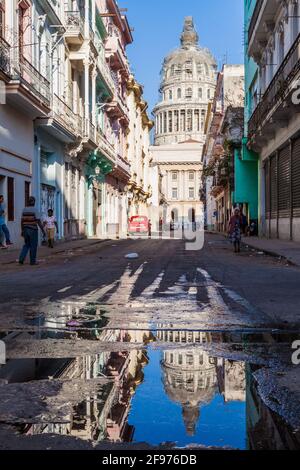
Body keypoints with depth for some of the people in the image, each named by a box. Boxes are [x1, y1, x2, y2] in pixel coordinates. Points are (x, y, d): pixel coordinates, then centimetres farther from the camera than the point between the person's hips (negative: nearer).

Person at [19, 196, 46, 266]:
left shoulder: (24, 210, 5)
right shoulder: (35, 210, -12)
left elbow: (22, 221, 8)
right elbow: (39, 222, -16)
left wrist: (22, 231, 16)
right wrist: (43, 231, -10)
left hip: (26, 230, 5)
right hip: (33, 230, -5)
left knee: (27, 245, 16)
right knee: (33, 246, 5)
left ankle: (21, 259, 3)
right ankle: (33, 261, 10)